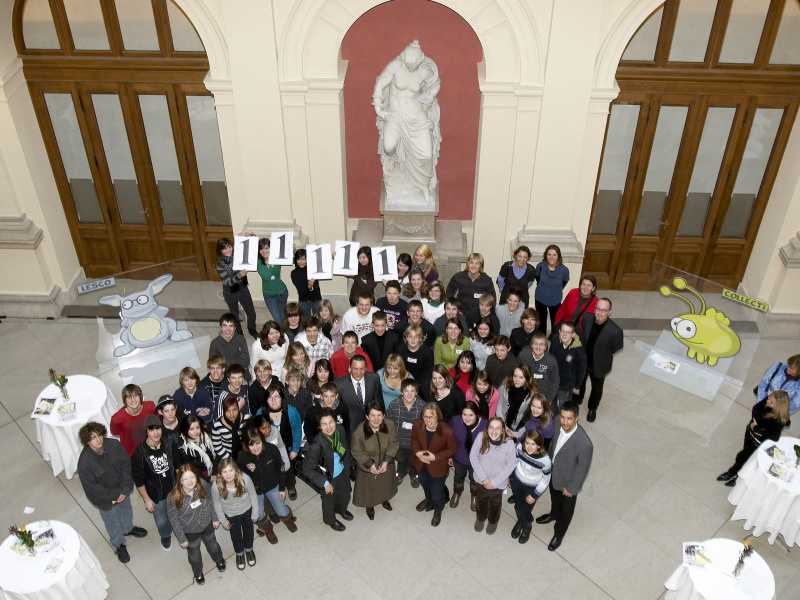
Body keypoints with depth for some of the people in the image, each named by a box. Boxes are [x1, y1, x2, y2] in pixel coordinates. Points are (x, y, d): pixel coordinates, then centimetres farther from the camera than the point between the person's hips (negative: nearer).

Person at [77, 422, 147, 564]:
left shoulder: (114, 444, -25)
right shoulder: (84, 462, -33)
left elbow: (126, 465, -15)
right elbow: (93, 488, -24)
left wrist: (125, 490, -20)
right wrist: (115, 495, -18)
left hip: (123, 490, 4)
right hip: (105, 498, -3)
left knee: (126, 511, 31)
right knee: (113, 523, 21)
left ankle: (128, 529, 63)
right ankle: (119, 545, 50)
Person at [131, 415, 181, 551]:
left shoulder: (169, 445, -17)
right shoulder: (139, 452, -24)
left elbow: (178, 468, -2)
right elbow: (138, 479, -14)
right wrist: (146, 499, -9)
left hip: (174, 490, 2)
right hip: (155, 495, -2)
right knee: (161, 521, 21)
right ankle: (166, 536, 54)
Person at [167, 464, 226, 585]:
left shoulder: (203, 485, -28)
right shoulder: (173, 497, -35)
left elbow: (210, 501, -7)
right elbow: (173, 520, -20)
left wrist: (215, 518, 3)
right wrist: (181, 538, -11)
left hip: (207, 524, 2)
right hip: (190, 531, -2)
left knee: (212, 544, 31)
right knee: (194, 552, 26)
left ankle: (219, 560, 63)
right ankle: (198, 573, 57)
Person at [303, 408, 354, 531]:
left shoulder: (340, 430, -21)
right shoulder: (317, 446, -38)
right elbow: (307, 470, -27)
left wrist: (347, 465, 9)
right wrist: (325, 483, -24)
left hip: (342, 472, 5)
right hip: (328, 478, -5)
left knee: (345, 497, 31)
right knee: (329, 501, 25)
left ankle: (341, 510, 66)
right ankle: (330, 520, 58)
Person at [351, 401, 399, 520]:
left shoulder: (391, 426, -28)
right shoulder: (359, 432, -34)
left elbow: (394, 444, -13)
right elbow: (356, 451, -18)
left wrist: (386, 461, -19)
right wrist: (370, 464, -19)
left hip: (386, 463, 2)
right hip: (367, 466, -2)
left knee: (385, 483, 30)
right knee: (368, 487, 22)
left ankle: (384, 499, 63)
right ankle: (369, 506, 55)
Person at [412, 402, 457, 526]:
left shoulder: (447, 431, -34)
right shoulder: (417, 425, -25)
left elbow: (452, 449, -16)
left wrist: (435, 457, -24)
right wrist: (417, 452, -19)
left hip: (438, 467, -4)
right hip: (422, 464, 4)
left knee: (437, 493, 17)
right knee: (425, 485, 33)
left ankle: (438, 510, 52)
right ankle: (429, 500, 68)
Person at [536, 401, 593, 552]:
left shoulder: (584, 444, -41)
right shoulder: (559, 426, -23)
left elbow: (582, 469, -25)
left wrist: (571, 488, -13)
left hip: (568, 482, -5)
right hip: (553, 474, 5)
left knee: (566, 510, 25)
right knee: (554, 498, 35)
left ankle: (559, 534, 52)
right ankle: (554, 514, 67)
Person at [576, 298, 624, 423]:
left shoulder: (615, 331, -34)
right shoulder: (587, 319, -24)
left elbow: (617, 348, -14)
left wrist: (602, 355, -4)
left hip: (598, 365, -3)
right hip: (582, 360, 3)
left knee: (597, 388, 25)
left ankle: (592, 408, 55)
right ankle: (577, 400, 62)